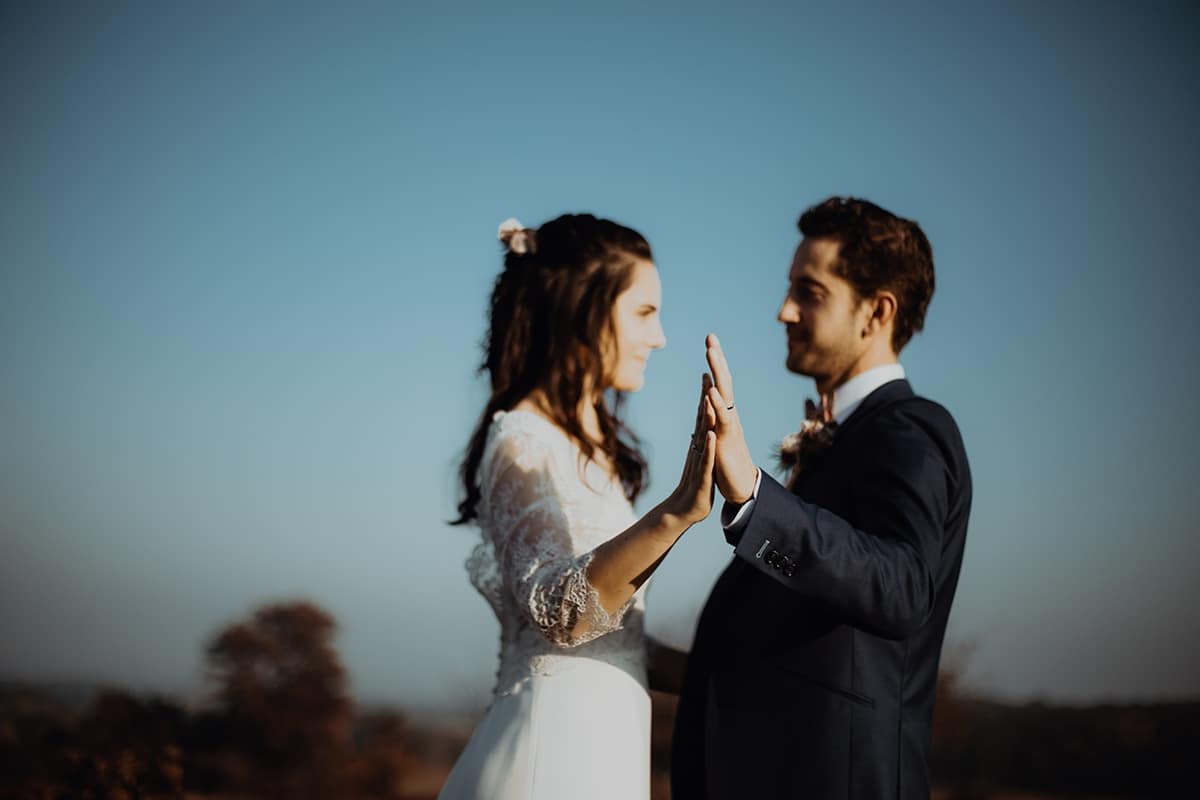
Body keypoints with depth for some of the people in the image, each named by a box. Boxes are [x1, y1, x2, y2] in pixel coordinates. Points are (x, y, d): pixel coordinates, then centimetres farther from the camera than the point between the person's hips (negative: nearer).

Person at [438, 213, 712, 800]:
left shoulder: (595, 444, 15)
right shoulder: (524, 442, -12)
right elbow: (559, 607, -27)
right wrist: (674, 515, -39)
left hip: (600, 745, 9)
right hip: (557, 751, -9)